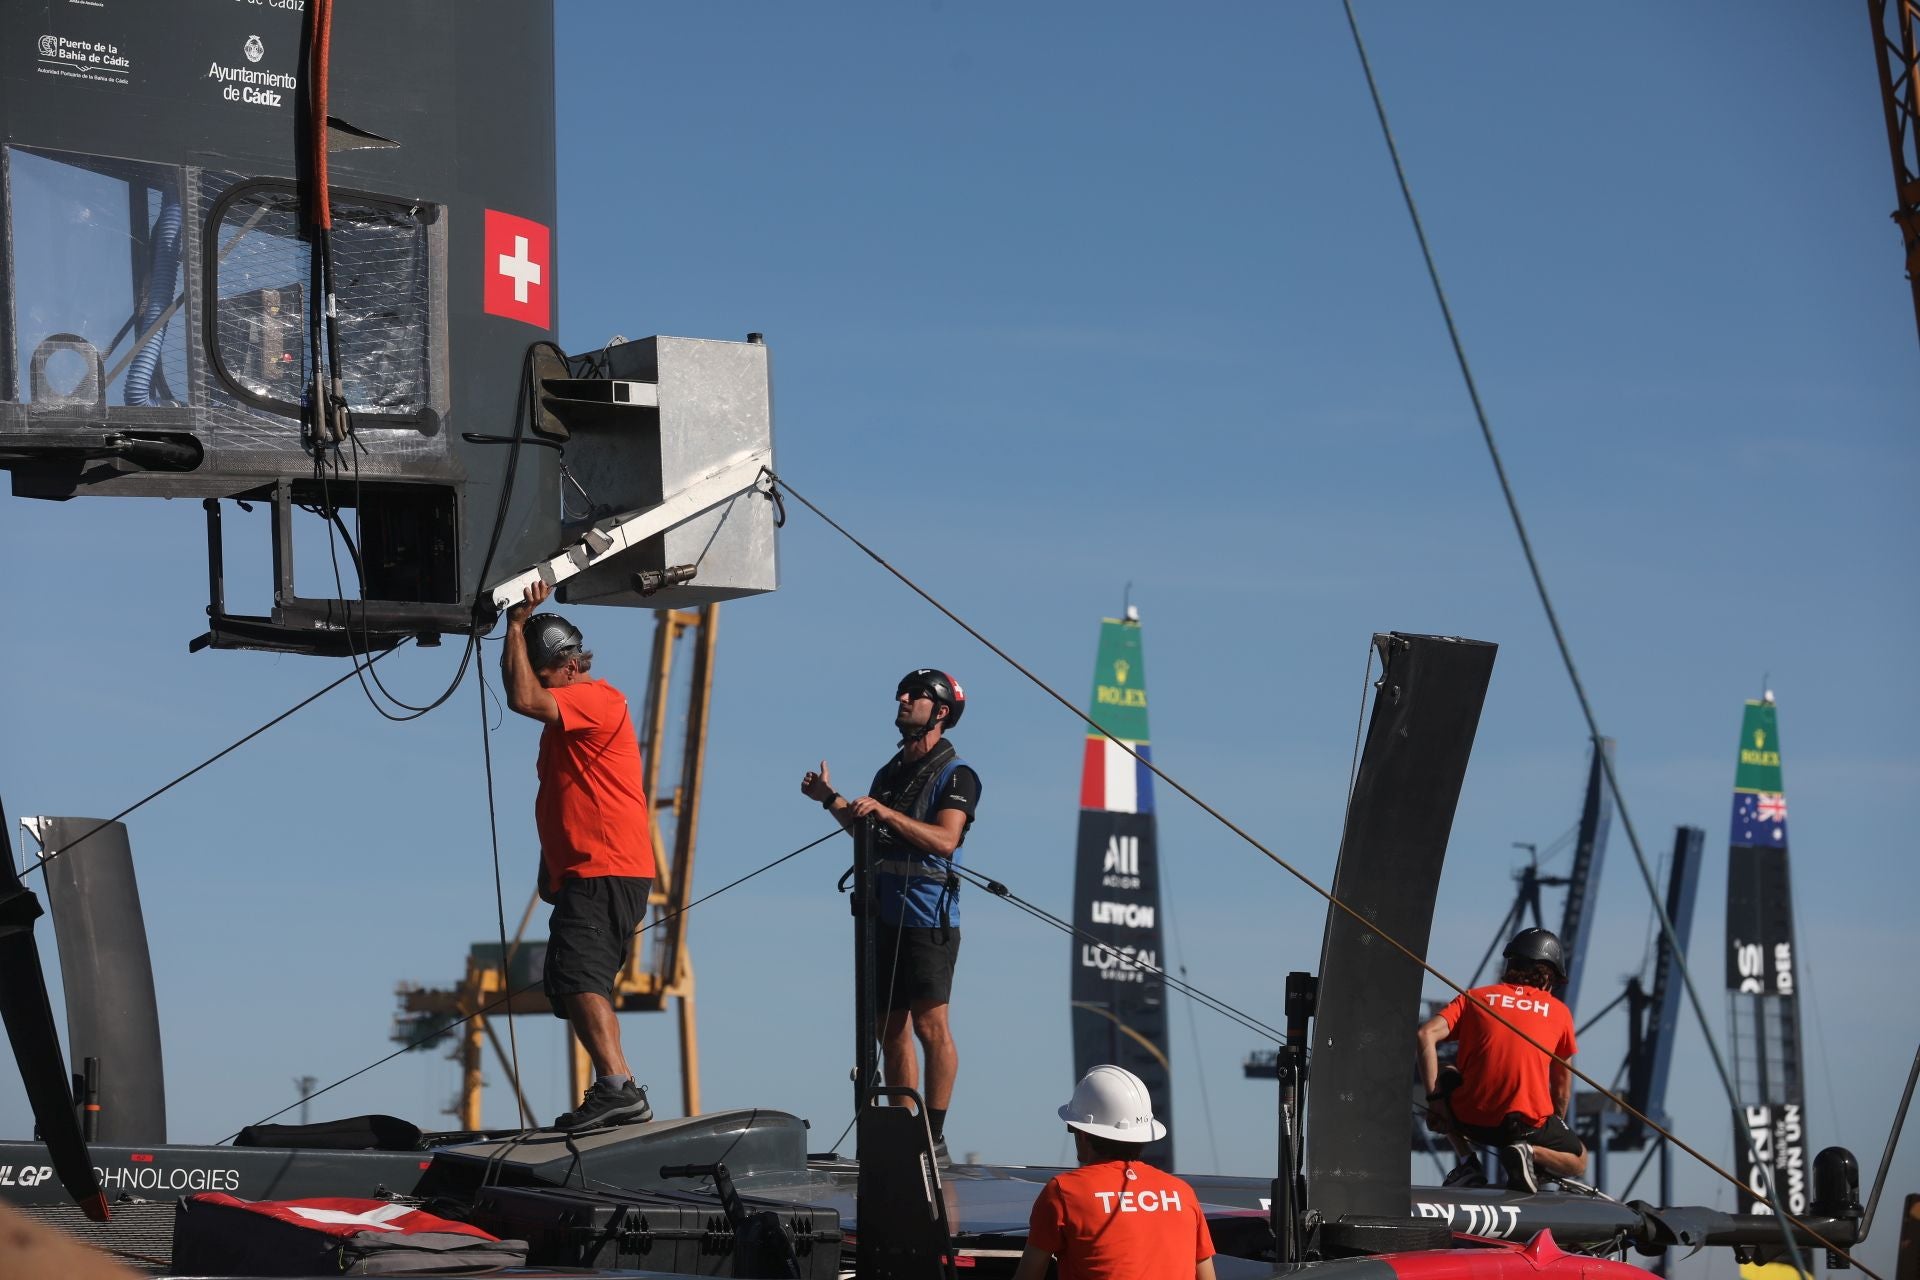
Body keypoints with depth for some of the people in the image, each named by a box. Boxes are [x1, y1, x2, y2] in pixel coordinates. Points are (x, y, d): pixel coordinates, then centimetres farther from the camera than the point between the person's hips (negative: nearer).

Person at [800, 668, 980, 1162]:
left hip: (927, 917, -8)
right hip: (883, 914, 8)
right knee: (890, 1028, 8)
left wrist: (886, 812, -24)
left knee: (929, 1024, -9)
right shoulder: (890, 772, 19)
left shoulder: (956, 775, -5)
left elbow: (945, 840, -19)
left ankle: (935, 1137, -8)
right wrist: (832, 800, 16)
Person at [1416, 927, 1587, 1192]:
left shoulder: (1475, 997, 11)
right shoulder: (1558, 1012, 12)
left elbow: (1426, 1035, -4)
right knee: (1578, 1161, 27)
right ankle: (1530, 1154, -6)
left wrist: (1435, 1100, 0)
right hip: (1529, 1125, -1)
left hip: (1470, 1119, 1)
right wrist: (1557, 1126, 36)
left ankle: (1466, 1160, 15)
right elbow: (1562, 1084, 19)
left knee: (1447, 1077, 35)